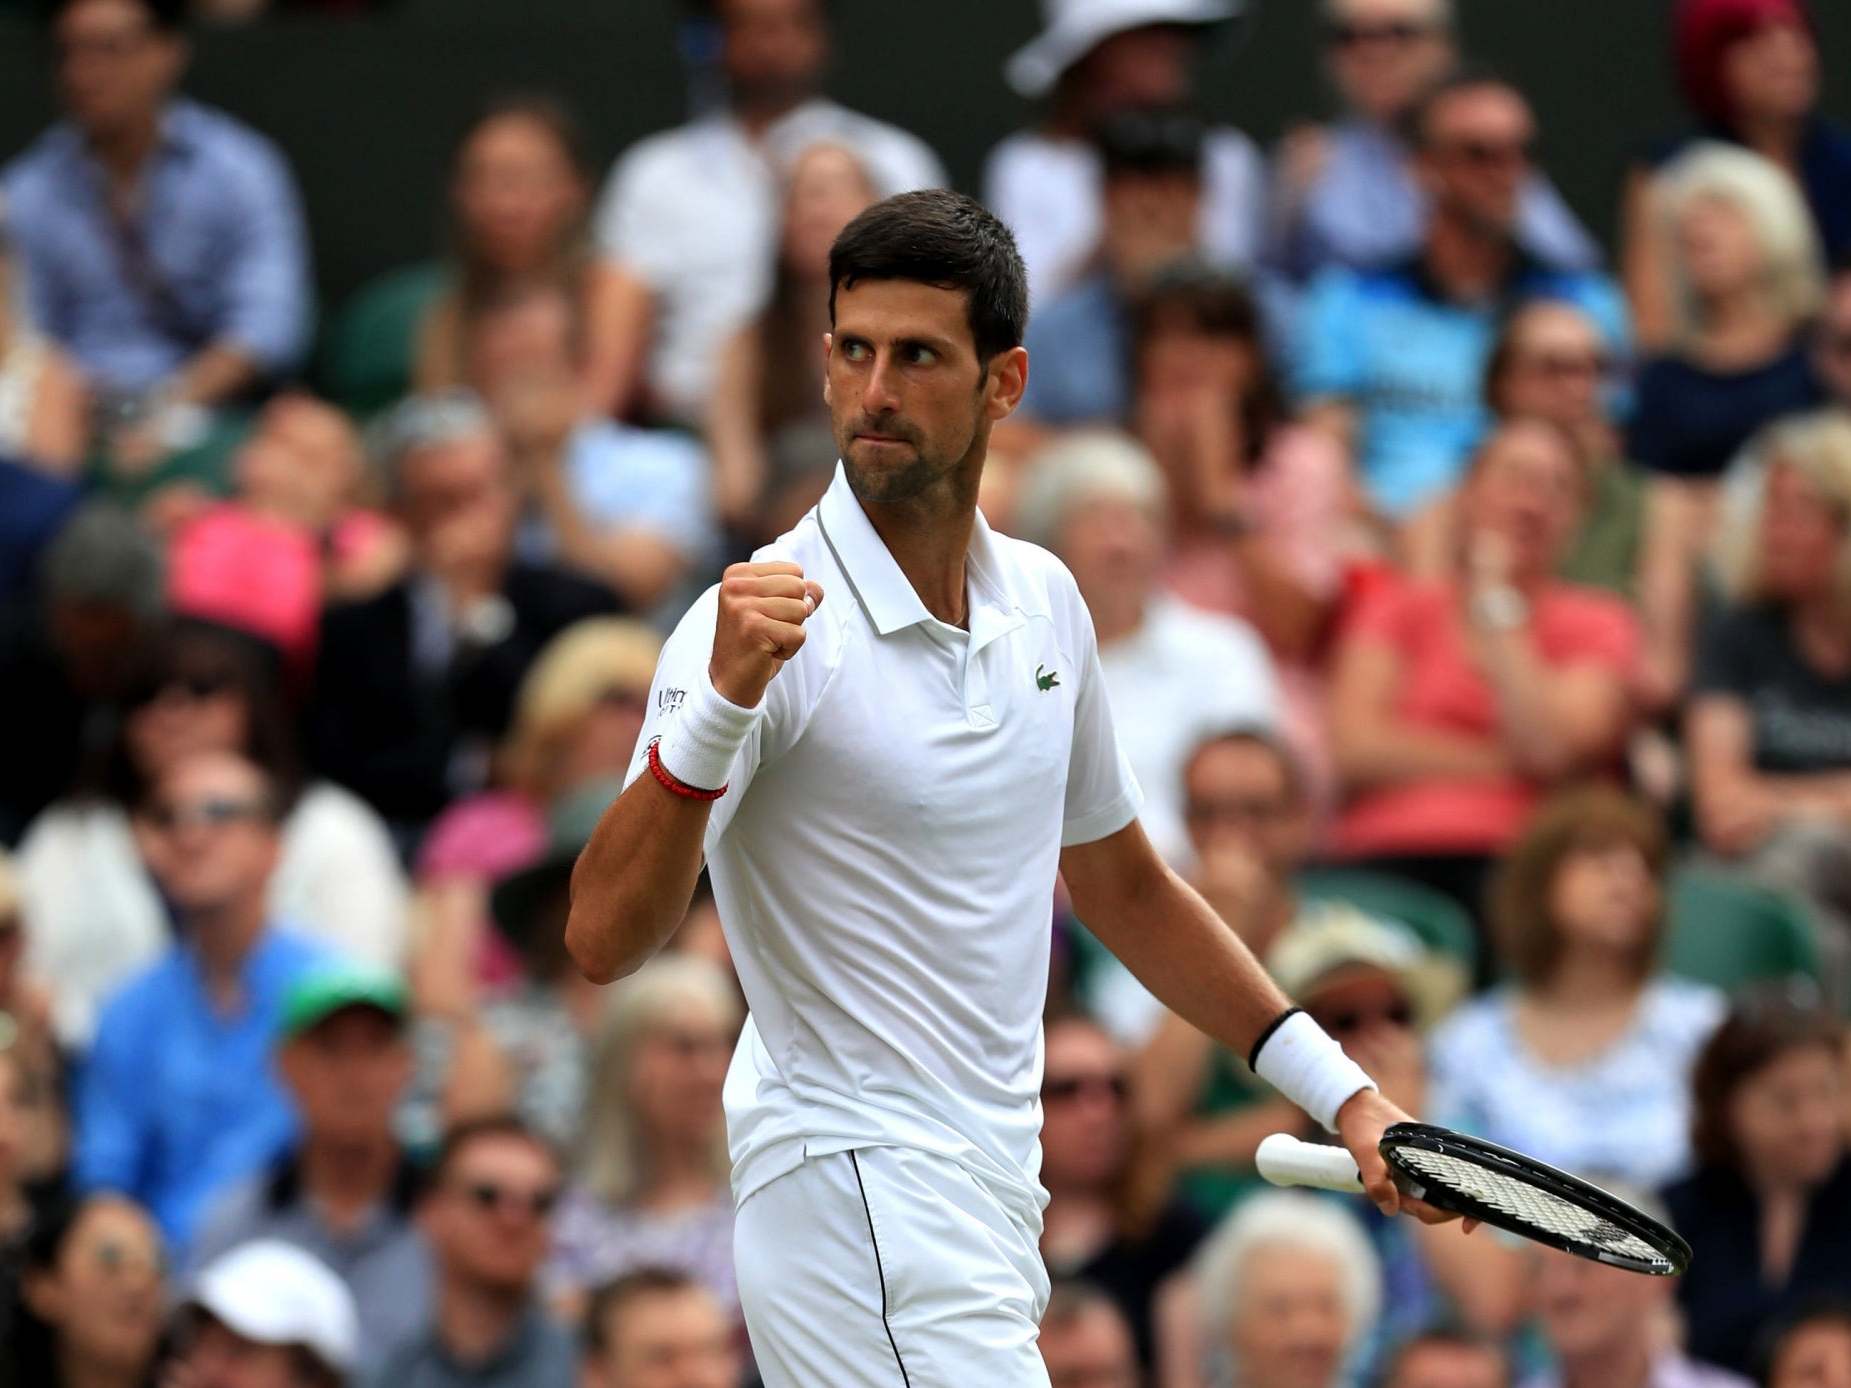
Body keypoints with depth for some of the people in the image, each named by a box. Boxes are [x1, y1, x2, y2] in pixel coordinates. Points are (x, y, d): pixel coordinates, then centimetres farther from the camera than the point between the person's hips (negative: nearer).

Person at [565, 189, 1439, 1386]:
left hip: (988, 1199, 8)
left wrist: (1334, 1085, 20)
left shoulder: (1043, 602, 9)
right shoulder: (766, 627, -13)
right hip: (851, 1187, -8)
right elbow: (606, 939, -23)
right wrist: (720, 706, -37)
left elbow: (1121, 885, 23)